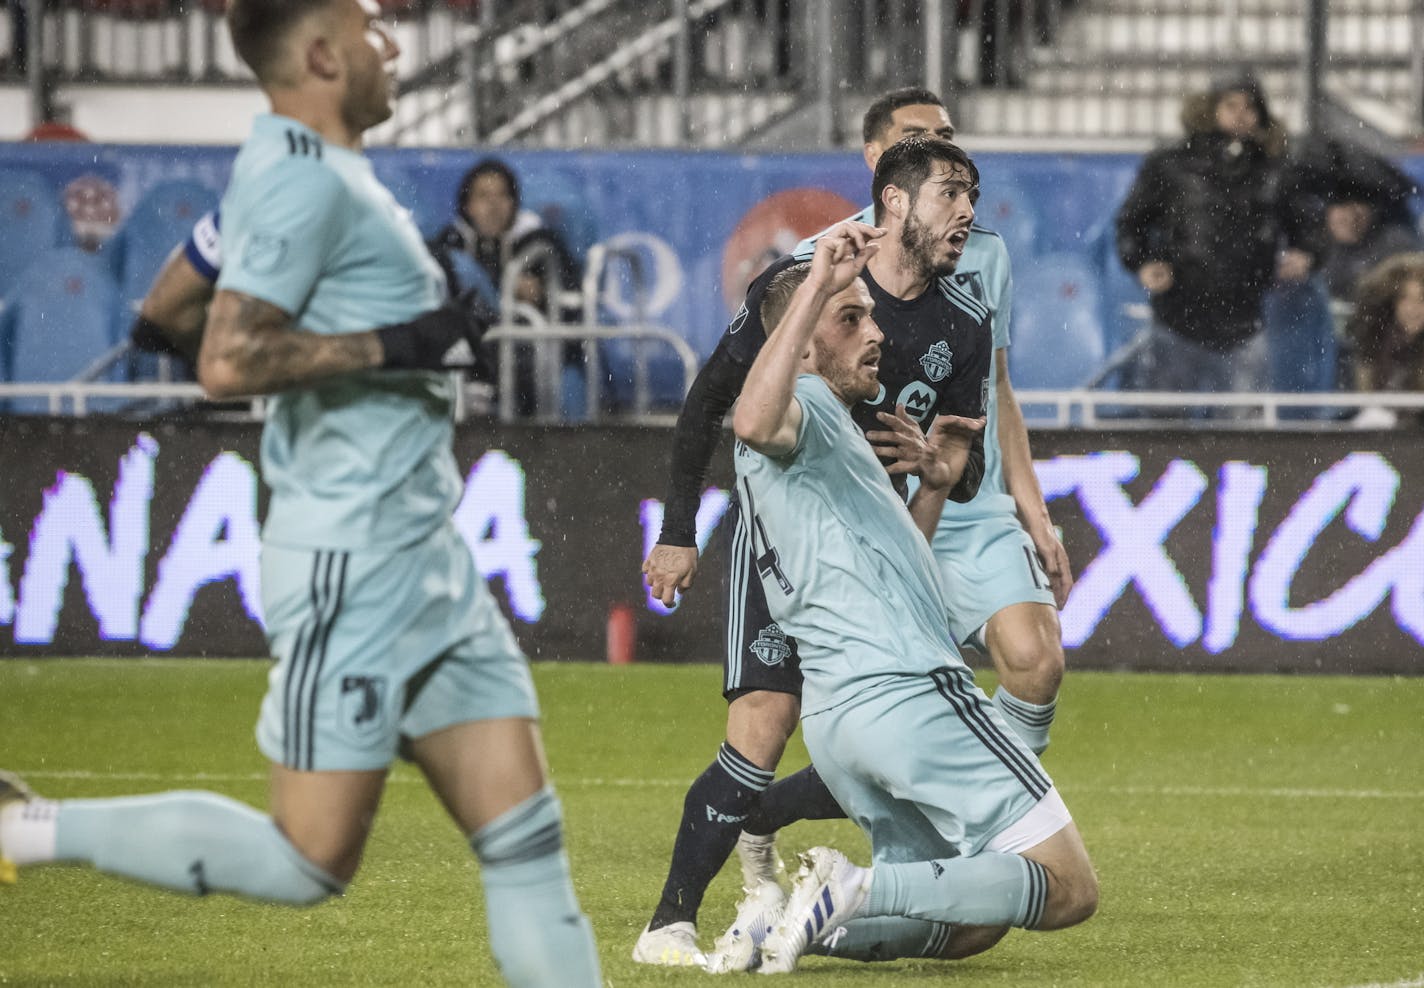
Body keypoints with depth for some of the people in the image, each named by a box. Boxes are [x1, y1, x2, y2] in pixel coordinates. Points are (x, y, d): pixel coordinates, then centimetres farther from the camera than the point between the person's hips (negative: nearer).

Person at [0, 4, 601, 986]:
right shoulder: (305, 180, -15)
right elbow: (227, 362, -25)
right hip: (351, 566, -10)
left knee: (526, 833, 5)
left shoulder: (313, 171, 16)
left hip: (426, 560, 10)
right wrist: (394, 344, -19)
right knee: (312, 859, -7)